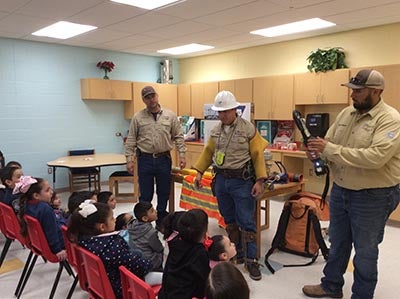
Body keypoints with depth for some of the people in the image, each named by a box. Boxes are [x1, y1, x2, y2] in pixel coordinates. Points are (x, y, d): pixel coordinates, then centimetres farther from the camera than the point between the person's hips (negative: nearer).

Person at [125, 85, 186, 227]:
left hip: (164, 159, 1)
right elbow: (131, 140, 2)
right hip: (145, 160, -1)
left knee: (164, 193, 11)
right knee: (145, 194, 5)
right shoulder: (138, 117, 1)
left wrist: (182, 154, -2)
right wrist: (129, 159, -4)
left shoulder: (170, 115, 2)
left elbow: (178, 137, 5)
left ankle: (161, 223, 26)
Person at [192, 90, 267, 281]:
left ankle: (251, 260, 10)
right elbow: (208, 152, 16)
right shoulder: (216, 130, 8)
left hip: (242, 181, -5)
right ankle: (236, 254, 29)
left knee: (246, 222, -1)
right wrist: (199, 172, 11)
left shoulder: (248, 129, -8)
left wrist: (260, 180, -13)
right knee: (229, 221, 14)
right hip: (221, 180, 5)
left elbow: (257, 155, -8)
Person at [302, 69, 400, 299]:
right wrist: (317, 150, -17)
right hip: (340, 191, 7)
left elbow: (375, 157, -31)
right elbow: (329, 142, 8)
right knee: (338, 244, 22)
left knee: (365, 252, 12)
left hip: (372, 197, -6)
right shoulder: (347, 113, 4)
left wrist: (329, 149, -30)